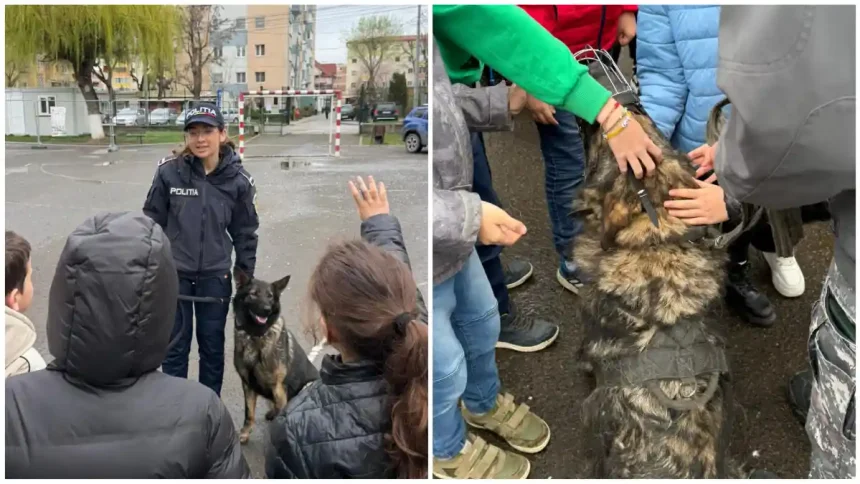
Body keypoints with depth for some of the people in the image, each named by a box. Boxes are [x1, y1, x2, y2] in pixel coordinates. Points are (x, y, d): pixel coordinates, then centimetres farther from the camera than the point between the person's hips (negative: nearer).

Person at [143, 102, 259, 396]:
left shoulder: (237, 179, -8)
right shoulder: (169, 172, -11)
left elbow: (245, 232, 1)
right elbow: (152, 220, 0)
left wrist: (246, 277, 4)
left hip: (215, 276, 1)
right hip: (173, 273, -1)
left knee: (212, 345, 15)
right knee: (175, 345, 11)